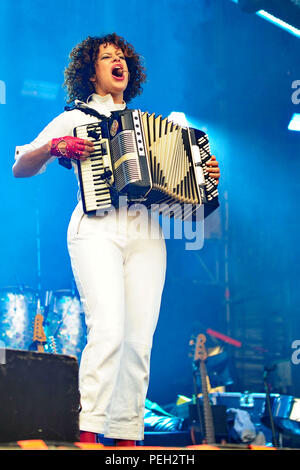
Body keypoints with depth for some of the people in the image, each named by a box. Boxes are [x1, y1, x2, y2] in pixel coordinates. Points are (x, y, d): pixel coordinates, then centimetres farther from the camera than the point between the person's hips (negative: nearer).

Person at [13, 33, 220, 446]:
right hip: (97, 230, -4)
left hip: (146, 235, 4)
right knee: (108, 329, -21)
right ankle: (88, 431, -19)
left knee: (139, 340, -6)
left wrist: (205, 176, 11)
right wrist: (54, 147, -7)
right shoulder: (75, 119, 15)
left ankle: (127, 435, -3)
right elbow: (20, 167, 11)